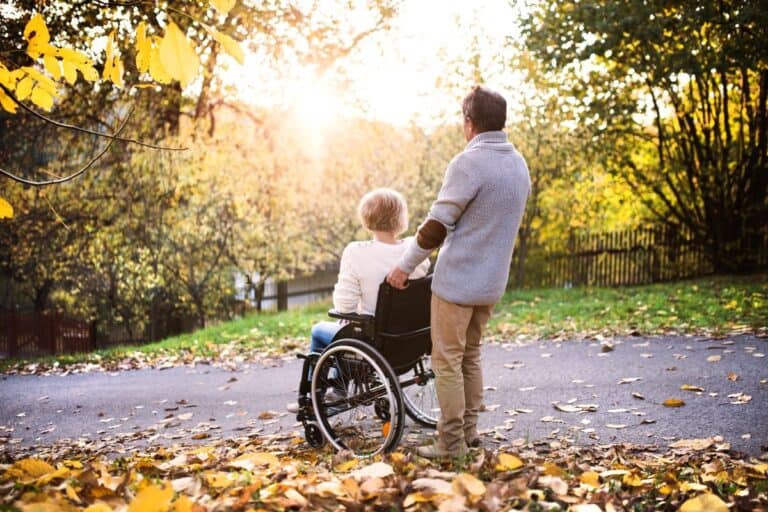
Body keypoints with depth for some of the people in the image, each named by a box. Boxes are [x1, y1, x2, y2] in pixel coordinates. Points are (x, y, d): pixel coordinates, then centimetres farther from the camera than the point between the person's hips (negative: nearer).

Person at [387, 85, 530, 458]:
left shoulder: (468, 164, -17)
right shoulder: (519, 165, 8)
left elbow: (436, 226, -16)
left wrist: (405, 266, -6)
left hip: (457, 280, -8)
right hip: (492, 281, 8)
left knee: (447, 361, 1)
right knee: (470, 355, 19)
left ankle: (451, 442, 6)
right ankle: (469, 430, 26)